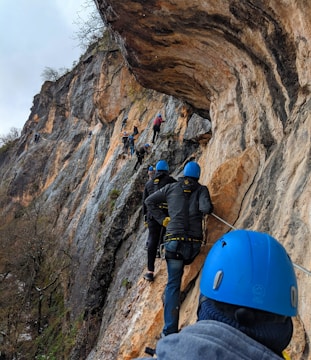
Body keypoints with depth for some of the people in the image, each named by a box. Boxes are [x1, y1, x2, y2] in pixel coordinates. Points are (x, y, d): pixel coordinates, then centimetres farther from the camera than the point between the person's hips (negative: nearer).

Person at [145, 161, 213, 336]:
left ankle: (170, 331, -1)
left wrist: (162, 219, 17)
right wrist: (207, 208, 9)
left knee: (173, 284, 2)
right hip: (194, 243, 0)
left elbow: (149, 201, 14)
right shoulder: (201, 189, 5)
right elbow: (206, 208, -14)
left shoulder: (171, 187, 10)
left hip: (174, 241, 0)